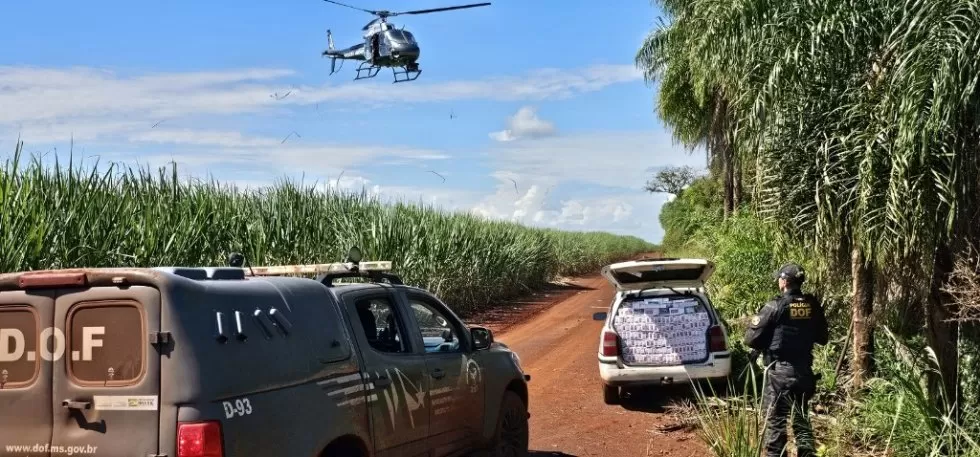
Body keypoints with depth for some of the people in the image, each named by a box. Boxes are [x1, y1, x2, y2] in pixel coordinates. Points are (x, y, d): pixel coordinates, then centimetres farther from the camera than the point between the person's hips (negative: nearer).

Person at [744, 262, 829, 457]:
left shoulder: (775, 306, -14)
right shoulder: (813, 306, 1)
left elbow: (751, 338, -11)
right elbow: (822, 338, 14)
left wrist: (761, 346, 9)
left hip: (779, 371, -5)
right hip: (804, 370, 5)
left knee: (776, 420, 1)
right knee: (802, 418, 16)